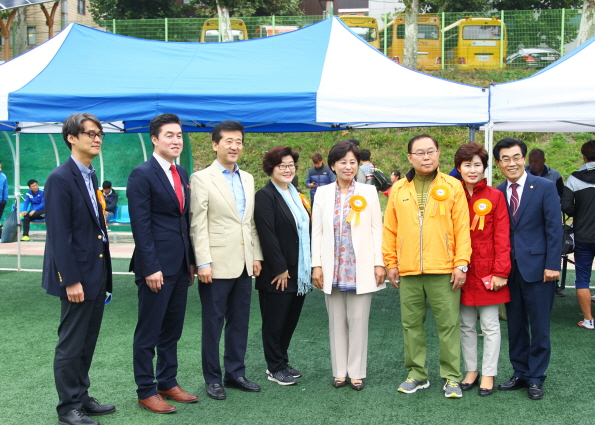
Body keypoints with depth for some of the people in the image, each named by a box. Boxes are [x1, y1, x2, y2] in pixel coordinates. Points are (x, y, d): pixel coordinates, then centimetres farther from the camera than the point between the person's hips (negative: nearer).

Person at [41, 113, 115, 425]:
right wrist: (71, 280, -19)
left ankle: (81, 397, 28)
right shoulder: (60, 179, -14)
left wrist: (103, 273, 13)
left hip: (96, 273, 9)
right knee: (71, 345, 3)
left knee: (87, 342, 16)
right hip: (77, 275, -8)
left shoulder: (91, 177, 12)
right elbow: (59, 235, -18)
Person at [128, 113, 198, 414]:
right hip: (156, 265, -7)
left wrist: (190, 261, 14)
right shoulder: (142, 175, -10)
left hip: (180, 265, 8)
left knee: (172, 330, 15)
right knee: (149, 332, 4)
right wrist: (151, 268, -18)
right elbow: (141, 226, -15)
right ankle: (146, 391, 15)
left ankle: (168, 383, 26)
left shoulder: (182, 174, 13)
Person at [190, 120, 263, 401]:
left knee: (240, 322, 13)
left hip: (244, 264, 6)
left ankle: (236, 373, 25)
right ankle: (213, 378, 17)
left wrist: (257, 256, 10)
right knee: (213, 323, 5)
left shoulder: (248, 179, 13)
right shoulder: (202, 178, -6)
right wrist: (203, 263, -15)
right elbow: (197, 225, -10)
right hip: (217, 265, -6)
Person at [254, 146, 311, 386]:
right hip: (277, 274, -7)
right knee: (275, 322, 5)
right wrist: (280, 269, -17)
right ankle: (275, 369, 18)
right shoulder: (265, 196, -11)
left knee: (290, 320, 14)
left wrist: (310, 266, 10)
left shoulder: (296, 196, 14)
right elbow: (267, 235, -17)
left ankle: (282, 363, 28)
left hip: (299, 272, 8)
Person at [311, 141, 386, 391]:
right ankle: (339, 371, 19)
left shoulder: (369, 192, 3)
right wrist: (316, 265, 0)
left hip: (361, 269, -1)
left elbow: (377, 229, 2)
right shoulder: (323, 194, 6)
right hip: (332, 269, 2)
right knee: (336, 321, 8)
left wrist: (379, 263, -4)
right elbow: (316, 231, 6)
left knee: (358, 321, 2)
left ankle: (357, 372, 14)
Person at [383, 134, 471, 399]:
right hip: (408, 272, 3)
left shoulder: (452, 187, 0)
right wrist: (391, 263, 6)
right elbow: (390, 229, 9)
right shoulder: (398, 189, 8)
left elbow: (462, 228, -2)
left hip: (444, 270, -3)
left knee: (448, 325, 3)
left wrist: (461, 264, -7)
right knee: (411, 325, 10)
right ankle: (417, 375, 23)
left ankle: (451, 378, 15)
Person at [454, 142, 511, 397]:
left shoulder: (495, 197, -4)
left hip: (487, 270, -2)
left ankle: (488, 374, 16)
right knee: (466, 324, 11)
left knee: (490, 325, 4)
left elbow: (502, 237, -7)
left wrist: (501, 272, -12)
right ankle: (471, 370, 24)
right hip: (462, 271, 3)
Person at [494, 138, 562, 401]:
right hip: (509, 268, 4)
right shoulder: (497, 193, 6)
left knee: (539, 326, 4)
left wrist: (552, 265, -12)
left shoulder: (545, 187, -4)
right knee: (515, 325, 12)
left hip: (537, 267, -4)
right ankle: (520, 373, 25)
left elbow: (554, 228, -7)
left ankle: (536, 378, 17)